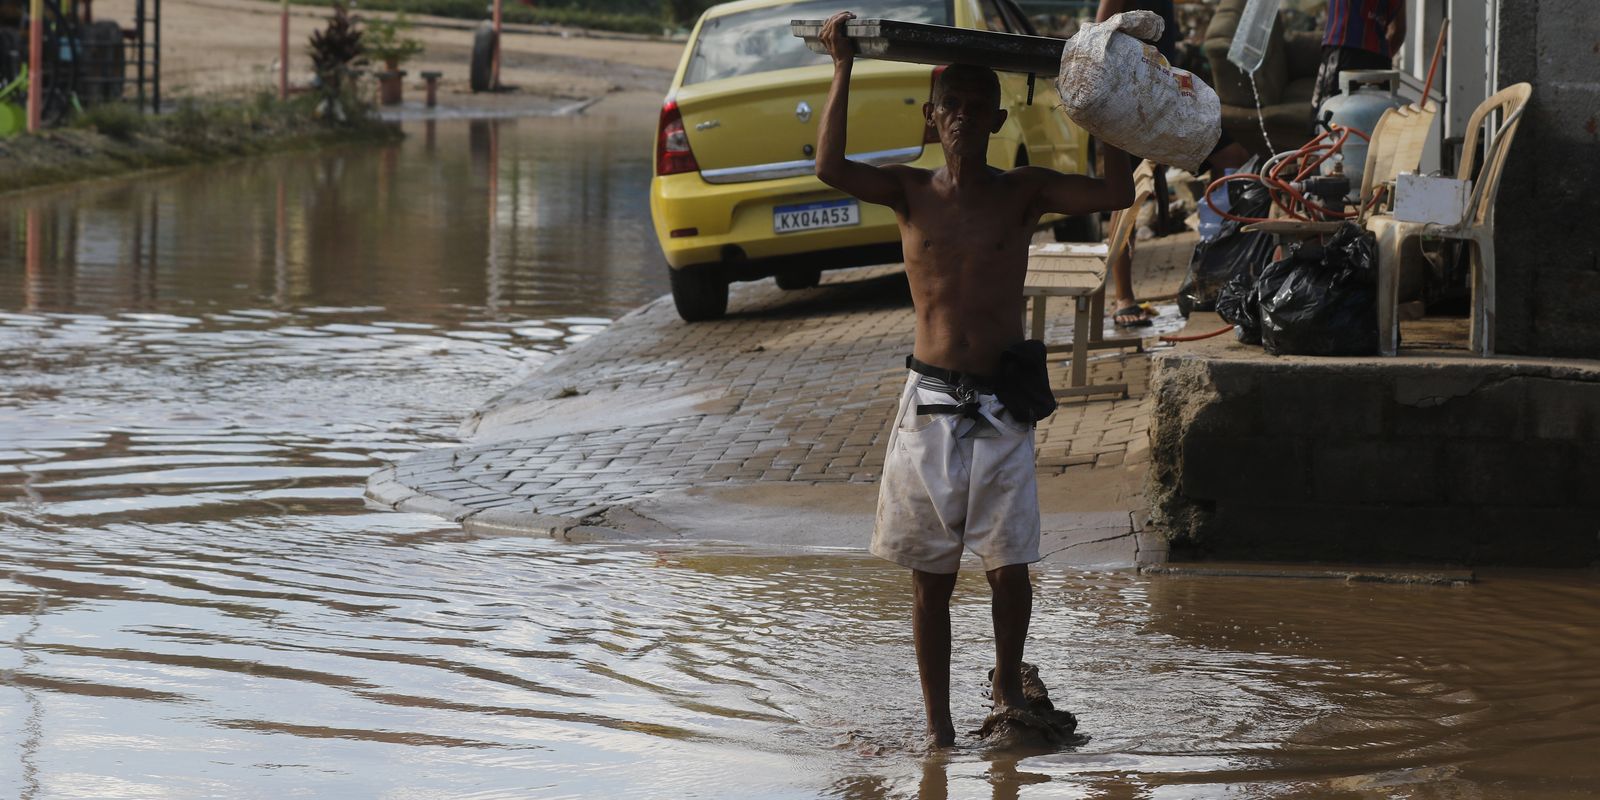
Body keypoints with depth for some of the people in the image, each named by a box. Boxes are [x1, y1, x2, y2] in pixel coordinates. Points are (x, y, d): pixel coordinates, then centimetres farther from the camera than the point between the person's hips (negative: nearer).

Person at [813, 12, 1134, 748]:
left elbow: (1116, 193, -10)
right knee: (931, 575, 5)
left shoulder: (1023, 192, 2)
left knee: (1009, 568, -2)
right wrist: (843, 70, -16)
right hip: (929, 403, 0)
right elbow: (830, 169, -17)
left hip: (1001, 405, 0)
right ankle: (937, 720, 14)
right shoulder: (910, 192, 1)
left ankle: (1007, 684, 25)